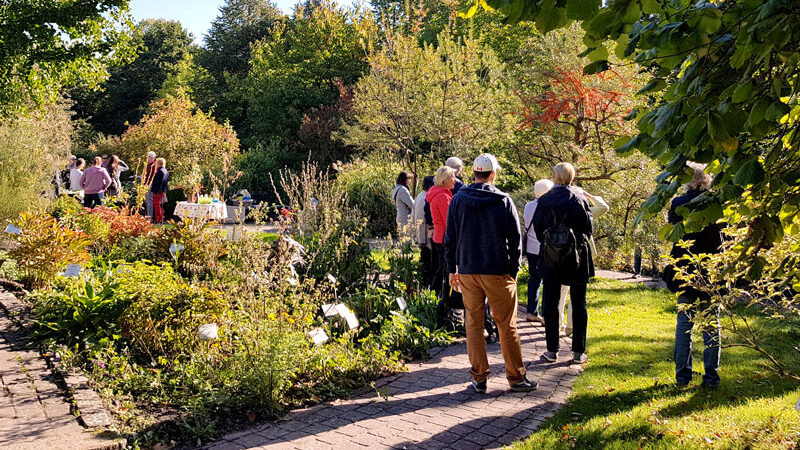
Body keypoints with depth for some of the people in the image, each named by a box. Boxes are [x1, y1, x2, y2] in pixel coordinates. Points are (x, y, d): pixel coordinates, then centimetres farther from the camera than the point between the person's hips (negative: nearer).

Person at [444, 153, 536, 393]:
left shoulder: (458, 200, 1)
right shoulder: (504, 201, -4)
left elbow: (450, 239, 5)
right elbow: (515, 240, -1)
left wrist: (452, 269, 13)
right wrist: (514, 270, 8)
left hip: (467, 272, 2)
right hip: (498, 272, -2)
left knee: (473, 324, 9)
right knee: (507, 326, 7)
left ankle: (479, 378, 12)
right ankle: (516, 377, 14)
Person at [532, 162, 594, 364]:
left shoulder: (544, 201, -5)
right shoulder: (580, 199, -5)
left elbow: (538, 230, -1)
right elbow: (588, 228, -1)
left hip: (551, 258, 0)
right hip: (577, 258, 0)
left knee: (551, 303, 8)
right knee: (579, 304, 9)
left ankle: (552, 350, 10)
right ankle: (579, 351, 12)